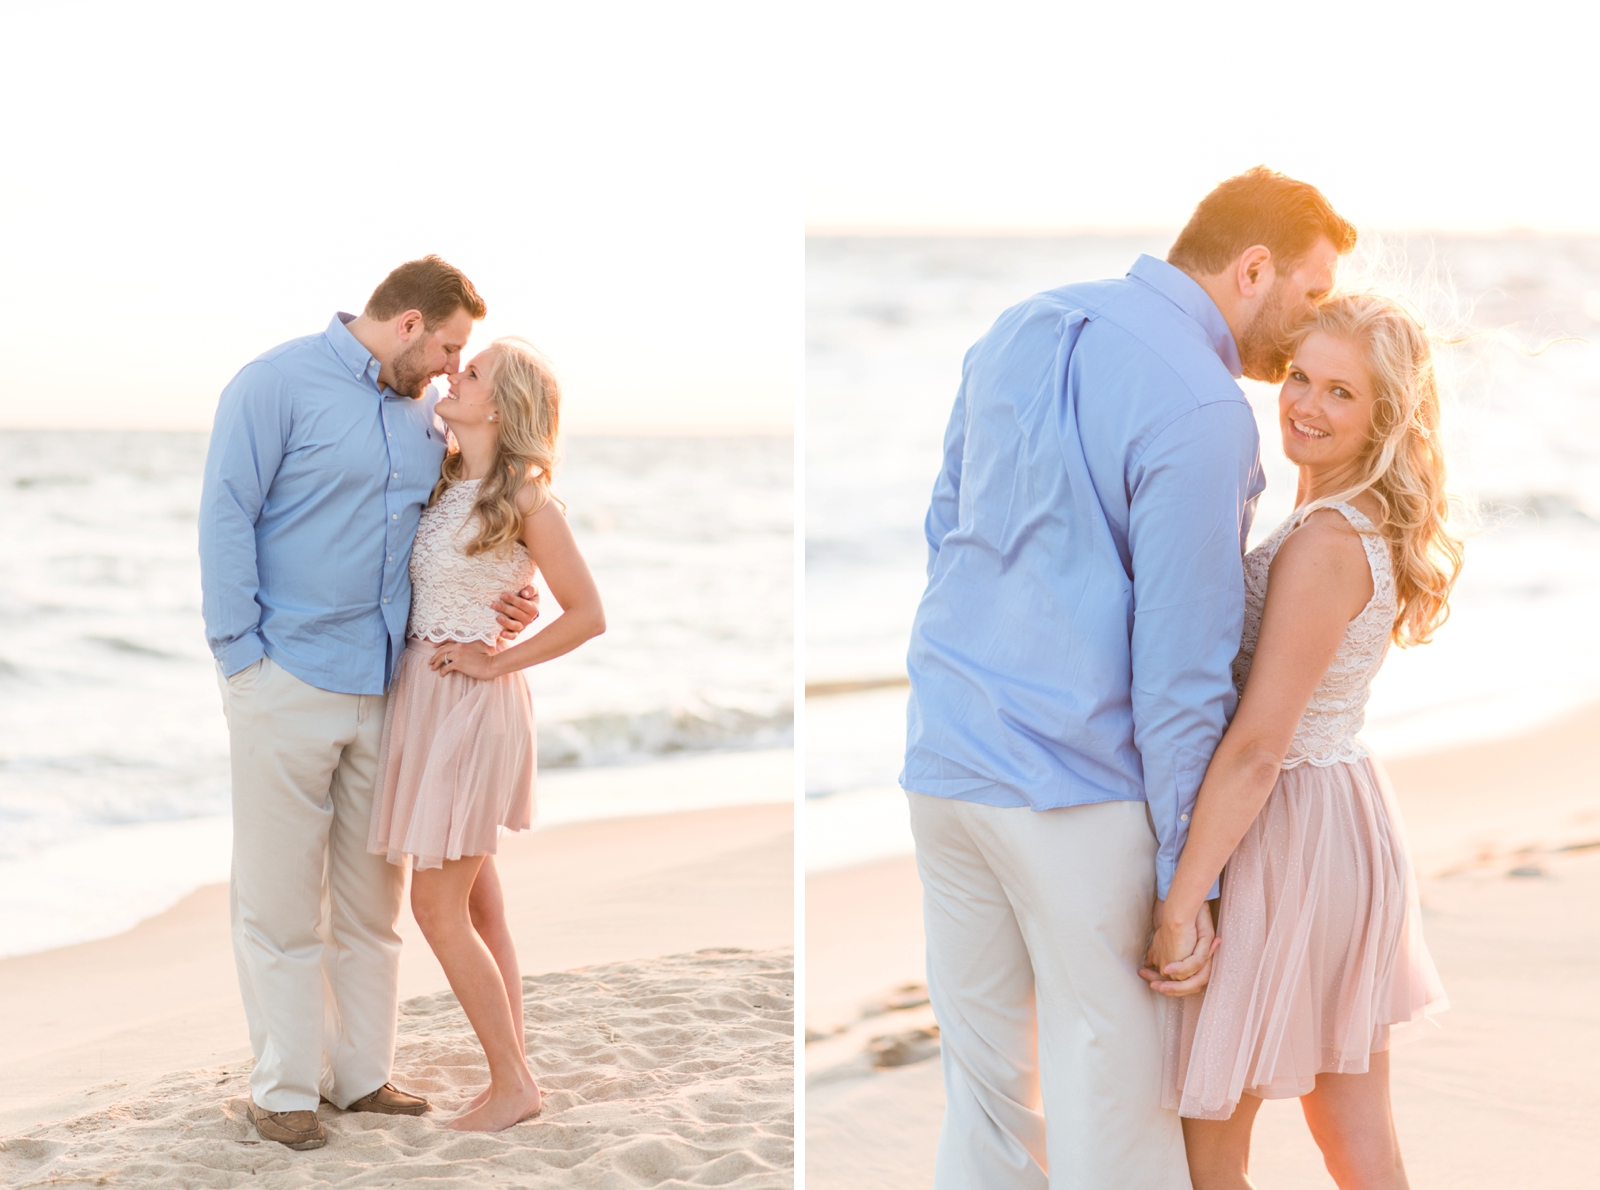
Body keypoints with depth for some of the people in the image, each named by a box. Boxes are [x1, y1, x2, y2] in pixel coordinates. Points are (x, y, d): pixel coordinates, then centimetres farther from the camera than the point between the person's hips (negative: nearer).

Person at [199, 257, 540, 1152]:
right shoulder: (280, 384, -6)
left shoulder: (423, 417, 13)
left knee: (372, 899, 12)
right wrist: (243, 657, -13)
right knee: (283, 900, 2)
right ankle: (286, 1087, 11)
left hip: (387, 688, 6)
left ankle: (363, 1072, 22)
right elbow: (226, 518, -9)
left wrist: (503, 605, 2)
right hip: (289, 682, -6)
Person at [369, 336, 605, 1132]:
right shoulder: (440, 483, 7)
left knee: (438, 906, -5)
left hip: (474, 702, -8)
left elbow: (587, 615, -12)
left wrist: (496, 663, -11)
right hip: (422, 693, 8)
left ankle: (512, 1084, 7)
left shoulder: (527, 499, -14)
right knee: (476, 903, 12)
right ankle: (512, 1072, 20)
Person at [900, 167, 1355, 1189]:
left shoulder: (1018, 330, 10)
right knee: (1114, 1104, 4)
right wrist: (1186, 874, -10)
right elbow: (1180, 664, -16)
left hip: (946, 758, 8)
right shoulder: (1201, 410, -15)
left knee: (985, 1086, 15)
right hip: (1079, 784, -7)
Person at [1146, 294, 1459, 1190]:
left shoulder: (1326, 543, -21)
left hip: (1282, 838, -10)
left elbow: (1257, 746, -23)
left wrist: (1179, 905, -22)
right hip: (1351, 821, 10)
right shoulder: (1370, 527, 8)